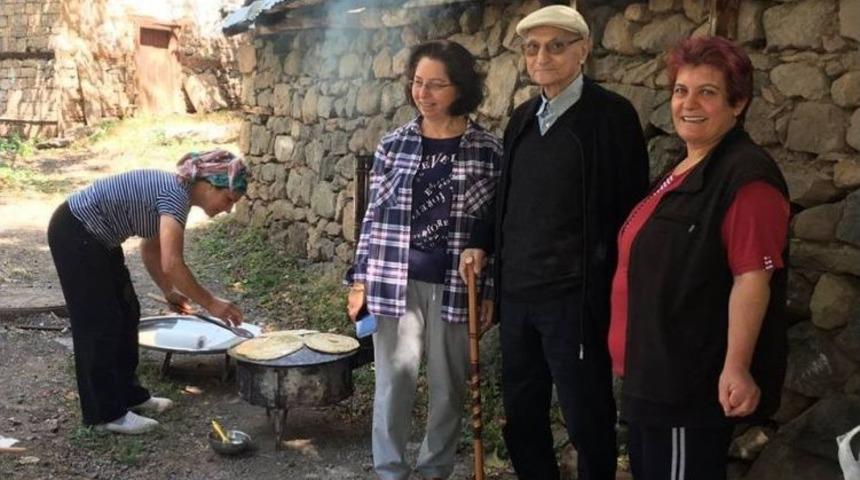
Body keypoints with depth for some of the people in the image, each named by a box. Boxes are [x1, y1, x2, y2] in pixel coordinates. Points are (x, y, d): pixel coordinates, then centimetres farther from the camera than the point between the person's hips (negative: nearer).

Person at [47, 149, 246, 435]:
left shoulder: (174, 194, 5)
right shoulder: (176, 194, -23)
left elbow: (151, 250, 17)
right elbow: (172, 264, -31)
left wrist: (169, 292, 12)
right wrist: (210, 303, -24)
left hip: (96, 238, 10)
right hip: (74, 234, -10)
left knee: (127, 314, 13)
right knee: (100, 324, -4)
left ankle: (129, 395, 26)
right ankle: (105, 414, 5)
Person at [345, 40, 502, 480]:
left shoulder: (488, 149, -3)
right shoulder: (393, 145, 2)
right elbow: (374, 216, 6)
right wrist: (360, 279, 4)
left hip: (456, 286, -1)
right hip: (396, 283, 1)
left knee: (448, 385, 11)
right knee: (394, 381, 5)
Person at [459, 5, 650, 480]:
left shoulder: (611, 113, -7)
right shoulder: (523, 117, 12)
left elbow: (628, 206, -9)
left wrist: (609, 285, -11)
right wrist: (481, 243, 6)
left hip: (574, 295, -6)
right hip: (516, 292, 6)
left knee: (587, 418, 6)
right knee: (521, 414, 16)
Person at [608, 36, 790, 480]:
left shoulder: (746, 175, -17)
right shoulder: (682, 171, 13)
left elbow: (753, 277, -24)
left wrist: (736, 368, -27)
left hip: (694, 383, -10)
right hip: (653, 375, 10)